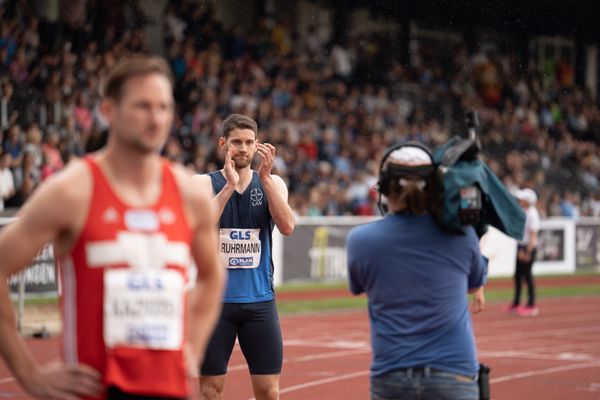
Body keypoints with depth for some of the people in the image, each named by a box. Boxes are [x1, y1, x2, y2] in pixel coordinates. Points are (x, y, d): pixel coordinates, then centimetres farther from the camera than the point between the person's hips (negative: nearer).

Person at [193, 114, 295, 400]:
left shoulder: (273, 184, 6)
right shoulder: (205, 183, 1)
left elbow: (287, 226, -12)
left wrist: (265, 177, -18)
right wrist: (229, 185, -22)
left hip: (260, 300, 1)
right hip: (215, 298, -1)